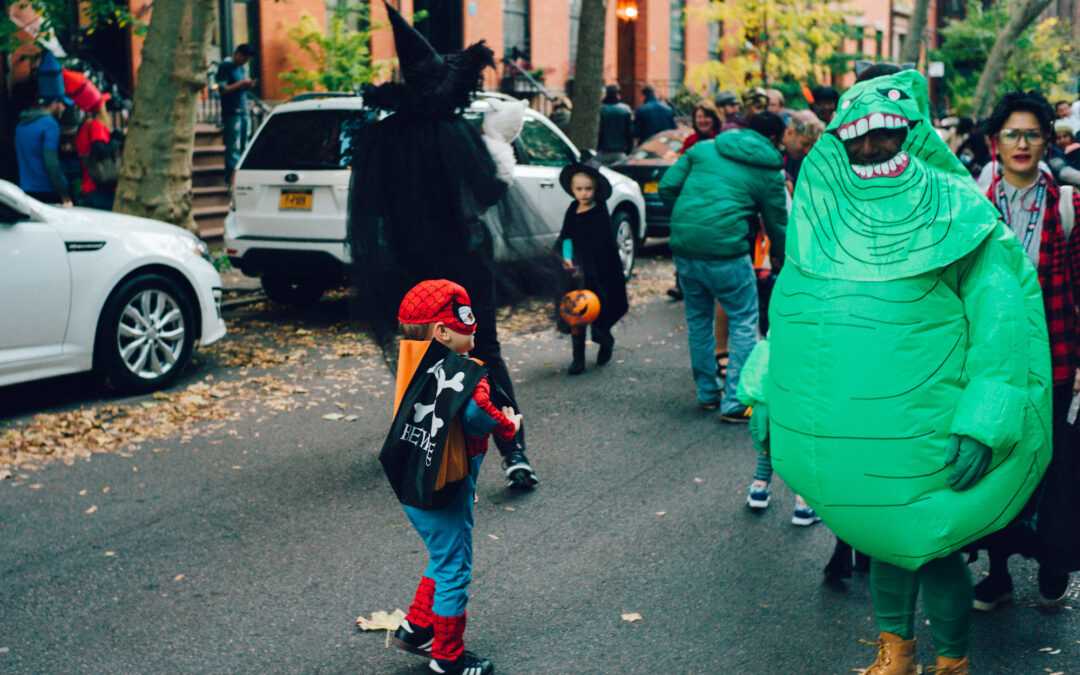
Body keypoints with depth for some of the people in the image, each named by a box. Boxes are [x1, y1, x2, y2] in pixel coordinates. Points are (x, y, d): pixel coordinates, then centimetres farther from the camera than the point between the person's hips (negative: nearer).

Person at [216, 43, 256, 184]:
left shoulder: (241, 67, 18)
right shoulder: (225, 66, -7)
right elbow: (222, 90, -14)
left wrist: (248, 86, 3)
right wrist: (241, 83, -15)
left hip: (243, 112, 8)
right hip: (231, 113, -8)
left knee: (243, 147, 7)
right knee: (233, 147, -10)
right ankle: (231, 177, -8)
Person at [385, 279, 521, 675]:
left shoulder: (415, 365, 6)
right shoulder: (460, 374, -21)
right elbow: (478, 415, -33)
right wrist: (508, 425, -14)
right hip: (443, 493, -9)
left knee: (444, 560, 25)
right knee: (454, 570, 6)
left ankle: (415, 628, 29)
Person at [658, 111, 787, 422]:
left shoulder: (704, 148, 14)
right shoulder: (769, 172, 6)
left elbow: (667, 187, 9)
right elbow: (777, 225, 13)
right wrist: (785, 260, 31)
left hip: (683, 245, 5)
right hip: (725, 250, -5)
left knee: (698, 319, 19)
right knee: (744, 321, 8)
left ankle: (708, 392, 29)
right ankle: (735, 401, 5)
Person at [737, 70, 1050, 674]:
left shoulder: (953, 211, -5)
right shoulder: (824, 214, 10)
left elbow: (1000, 316, -9)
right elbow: (789, 306, 17)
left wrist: (983, 423, -17)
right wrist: (765, 392, 12)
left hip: (920, 419, -4)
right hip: (843, 426, 4)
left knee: (925, 543, 0)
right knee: (883, 532, 14)